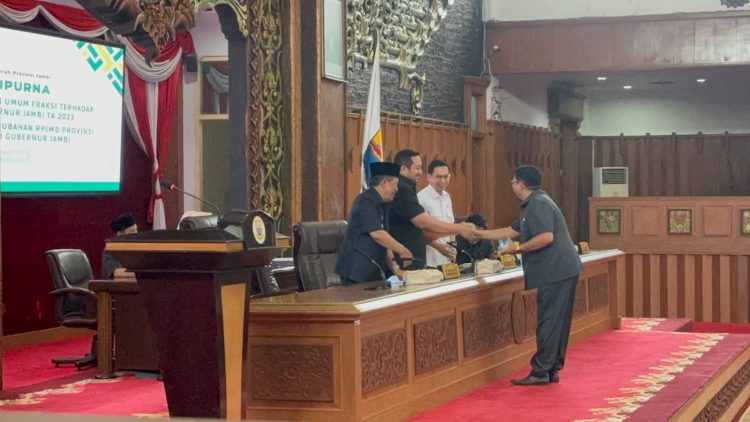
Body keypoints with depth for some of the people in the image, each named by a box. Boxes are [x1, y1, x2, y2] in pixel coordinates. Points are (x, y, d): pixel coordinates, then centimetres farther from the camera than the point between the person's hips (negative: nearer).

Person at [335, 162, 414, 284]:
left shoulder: (379, 204, 16)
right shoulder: (366, 201, -12)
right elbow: (377, 234, -21)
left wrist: (394, 267, 6)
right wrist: (403, 251, -15)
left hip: (373, 271, 9)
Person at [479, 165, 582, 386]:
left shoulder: (538, 204, -13)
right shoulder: (533, 205, 21)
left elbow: (546, 237, -23)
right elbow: (511, 231, 27)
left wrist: (518, 248, -14)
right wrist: (479, 234, 28)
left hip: (555, 272, -10)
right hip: (561, 271, 10)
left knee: (549, 322, -6)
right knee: (556, 322, 12)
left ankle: (540, 372, -3)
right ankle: (552, 369, 16)